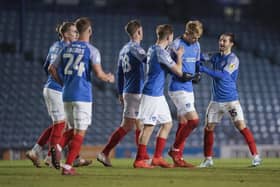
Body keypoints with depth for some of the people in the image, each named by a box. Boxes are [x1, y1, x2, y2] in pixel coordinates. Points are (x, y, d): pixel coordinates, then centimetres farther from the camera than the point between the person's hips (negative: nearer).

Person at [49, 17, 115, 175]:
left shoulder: (67, 49, 11)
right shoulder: (92, 51, -6)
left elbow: (52, 69, 12)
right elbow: (99, 74, -14)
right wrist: (109, 78, 7)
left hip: (67, 95, 5)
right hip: (83, 95, -5)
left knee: (74, 128, 20)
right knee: (80, 132, 1)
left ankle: (59, 147, -9)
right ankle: (68, 166, -5)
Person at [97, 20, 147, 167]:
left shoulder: (124, 49, 14)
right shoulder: (135, 48, -13)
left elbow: (119, 73, 18)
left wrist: (120, 93, 22)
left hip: (127, 92, 9)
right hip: (135, 92, -9)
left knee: (140, 126, 13)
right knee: (127, 126, -8)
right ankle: (104, 153, -10)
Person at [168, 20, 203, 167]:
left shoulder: (196, 45, 10)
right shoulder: (176, 45, -14)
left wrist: (197, 75, 1)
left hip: (189, 89, 8)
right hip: (178, 89, -8)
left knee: (183, 123, 9)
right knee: (193, 120, -15)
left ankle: (178, 158, 13)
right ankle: (175, 150, -1)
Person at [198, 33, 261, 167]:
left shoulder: (233, 59, -9)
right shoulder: (216, 57, 10)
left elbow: (222, 75, -19)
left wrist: (204, 70, -19)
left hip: (230, 99, -6)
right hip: (216, 100, 6)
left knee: (241, 126, -14)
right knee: (208, 128, 5)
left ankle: (255, 156, -11)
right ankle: (208, 159, 17)